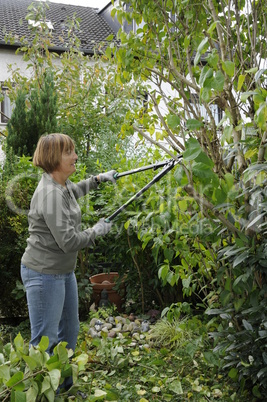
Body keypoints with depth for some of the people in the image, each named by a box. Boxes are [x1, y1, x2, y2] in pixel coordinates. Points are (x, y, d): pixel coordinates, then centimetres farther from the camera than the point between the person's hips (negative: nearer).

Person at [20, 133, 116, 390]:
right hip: (44, 273, -10)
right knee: (45, 340, -4)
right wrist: (96, 231, -10)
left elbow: (74, 190, 33)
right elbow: (69, 241, -26)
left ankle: (63, 385, 37)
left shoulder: (62, 185, 5)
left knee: (69, 330, 20)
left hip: (64, 271, 11)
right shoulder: (50, 194, -25)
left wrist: (97, 179, 21)